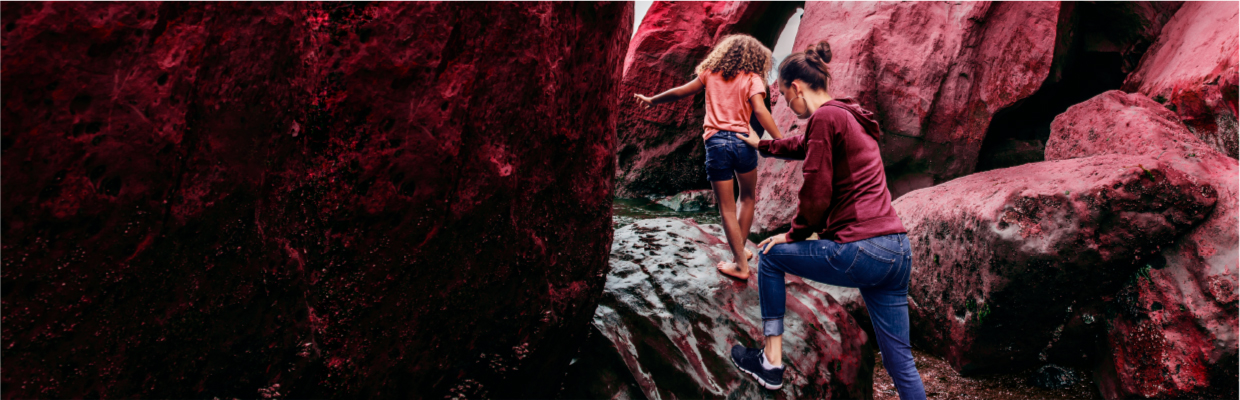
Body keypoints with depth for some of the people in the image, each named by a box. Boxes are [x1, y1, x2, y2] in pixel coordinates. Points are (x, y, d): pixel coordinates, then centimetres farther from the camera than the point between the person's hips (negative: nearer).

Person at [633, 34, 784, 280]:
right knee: (748, 197, 24)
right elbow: (760, 111, -11)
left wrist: (652, 100, 33)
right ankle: (740, 251, 28)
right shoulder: (752, 79, 4)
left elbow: (680, 92, 18)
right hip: (742, 141, -1)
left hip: (716, 143, 1)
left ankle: (741, 264, 6)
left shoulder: (711, 74, 12)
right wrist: (781, 143, -13)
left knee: (727, 208, 6)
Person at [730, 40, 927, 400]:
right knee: (900, 362, 10)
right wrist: (762, 145, 57)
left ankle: (771, 361, 20)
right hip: (897, 252, 9)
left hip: (859, 252, -9)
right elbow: (804, 145, 41)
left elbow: (816, 191, -11)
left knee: (770, 255, 16)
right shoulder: (850, 117, 21)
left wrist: (795, 234, 6)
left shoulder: (824, 117, -8)